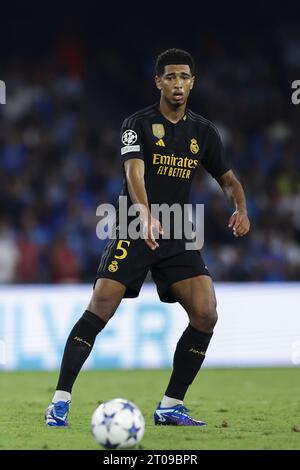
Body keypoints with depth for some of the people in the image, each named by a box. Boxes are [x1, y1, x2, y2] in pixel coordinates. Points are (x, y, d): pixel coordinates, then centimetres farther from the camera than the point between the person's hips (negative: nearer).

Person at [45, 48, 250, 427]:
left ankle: (170, 406, 2)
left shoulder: (204, 132, 10)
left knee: (205, 315, -11)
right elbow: (134, 173, -21)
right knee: (100, 310, -16)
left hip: (178, 237, 4)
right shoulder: (139, 124, -6)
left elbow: (227, 178, 17)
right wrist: (146, 216, -40)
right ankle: (60, 401, -9)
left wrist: (240, 208, -7)